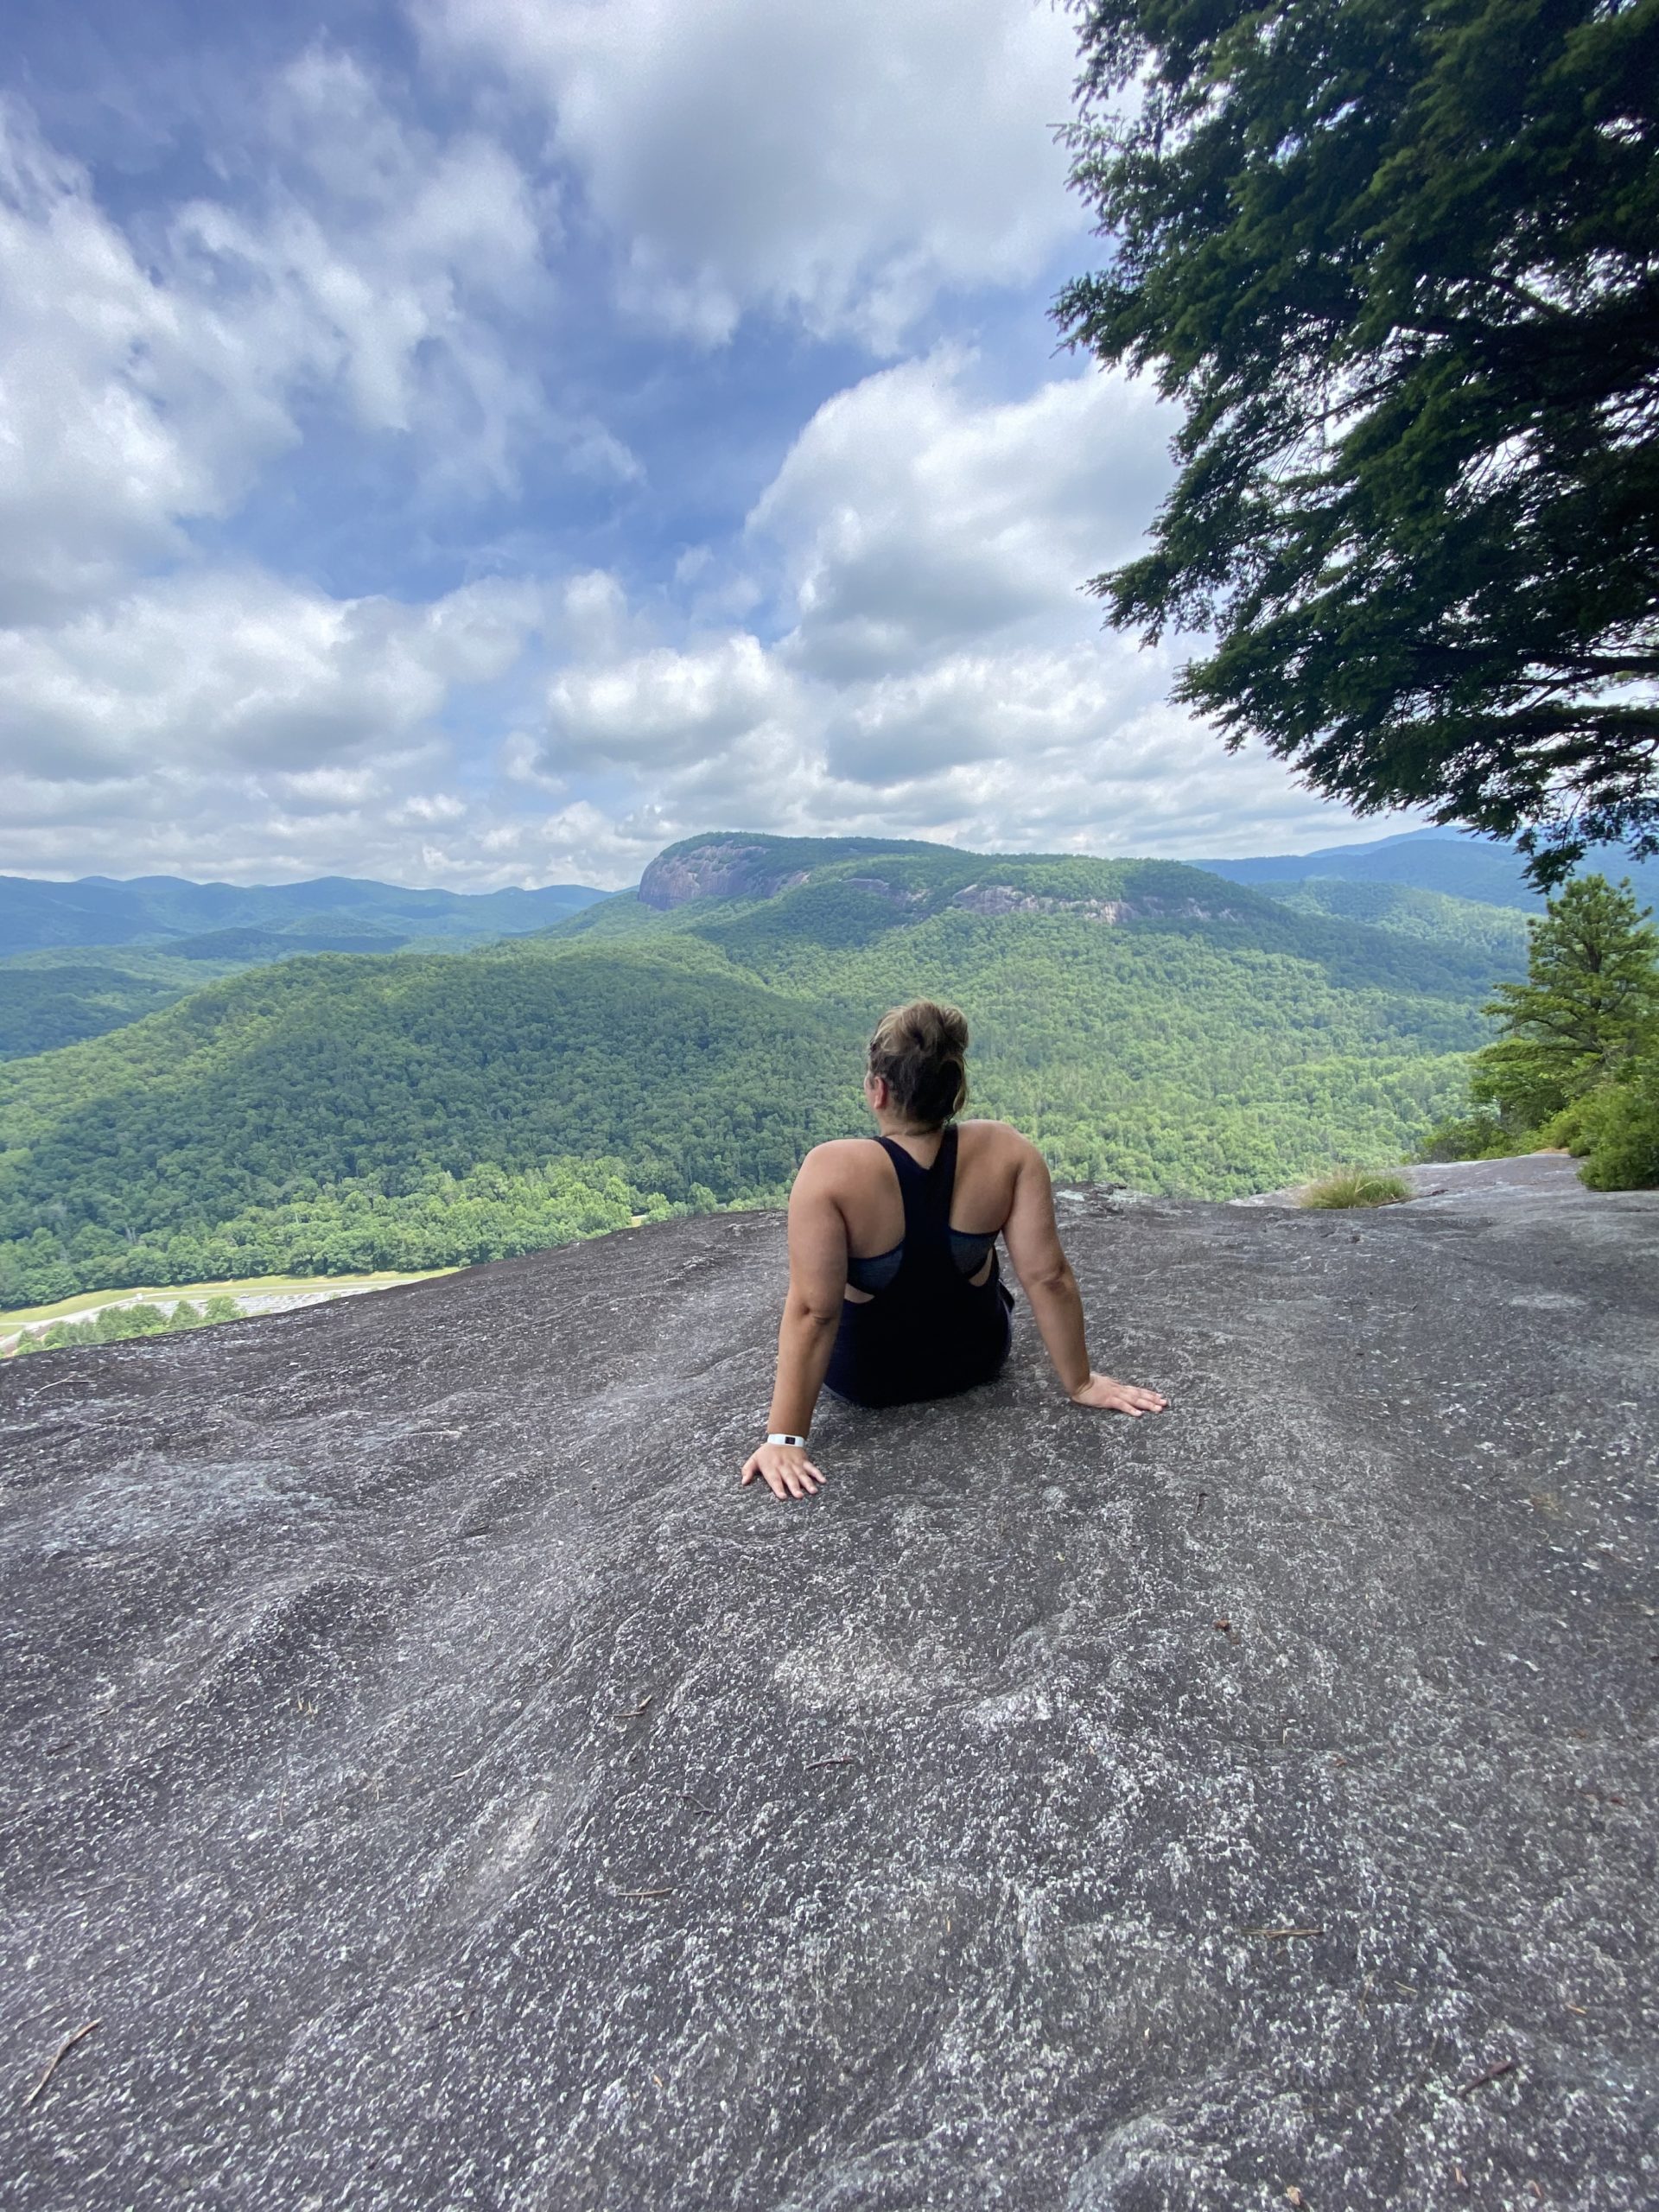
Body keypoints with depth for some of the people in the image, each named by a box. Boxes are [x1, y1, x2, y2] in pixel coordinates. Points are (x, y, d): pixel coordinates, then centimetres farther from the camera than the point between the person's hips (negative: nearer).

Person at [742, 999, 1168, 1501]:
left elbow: (812, 1311, -31)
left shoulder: (830, 1170, -32)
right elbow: (1048, 1277, -21)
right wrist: (1081, 1383, -8)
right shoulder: (1008, 1151, -24)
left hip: (863, 1375, -2)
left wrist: (784, 1440, -23)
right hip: (974, 1358, 2)